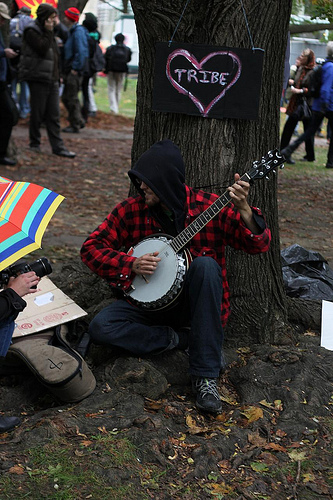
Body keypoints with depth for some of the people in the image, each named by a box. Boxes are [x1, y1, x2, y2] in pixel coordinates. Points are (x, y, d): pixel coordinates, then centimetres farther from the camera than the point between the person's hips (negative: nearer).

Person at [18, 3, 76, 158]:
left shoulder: (49, 32, 18)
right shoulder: (32, 32, -8)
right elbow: (43, 49, -22)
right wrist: (48, 32, -15)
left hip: (52, 80, 8)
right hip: (38, 79, -7)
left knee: (54, 115, 4)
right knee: (38, 113, 1)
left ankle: (58, 146, 4)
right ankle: (34, 143, 15)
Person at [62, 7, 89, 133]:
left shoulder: (78, 32, -14)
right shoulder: (73, 31, 17)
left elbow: (81, 52, -22)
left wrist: (75, 68, -20)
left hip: (75, 72, -10)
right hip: (70, 71, 10)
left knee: (72, 99, -4)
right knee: (66, 98, 15)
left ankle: (75, 126, 3)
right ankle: (79, 121, 22)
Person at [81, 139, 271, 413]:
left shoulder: (209, 206, -10)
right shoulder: (131, 210, -5)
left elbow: (259, 245, -15)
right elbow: (92, 247, -2)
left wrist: (243, 210, -34)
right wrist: (131, 264, -18)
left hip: (193, 299, -1)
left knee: (206, 265, -35)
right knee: (100, 328, -23)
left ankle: (205, 375, -30)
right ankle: (180, 339, -8)